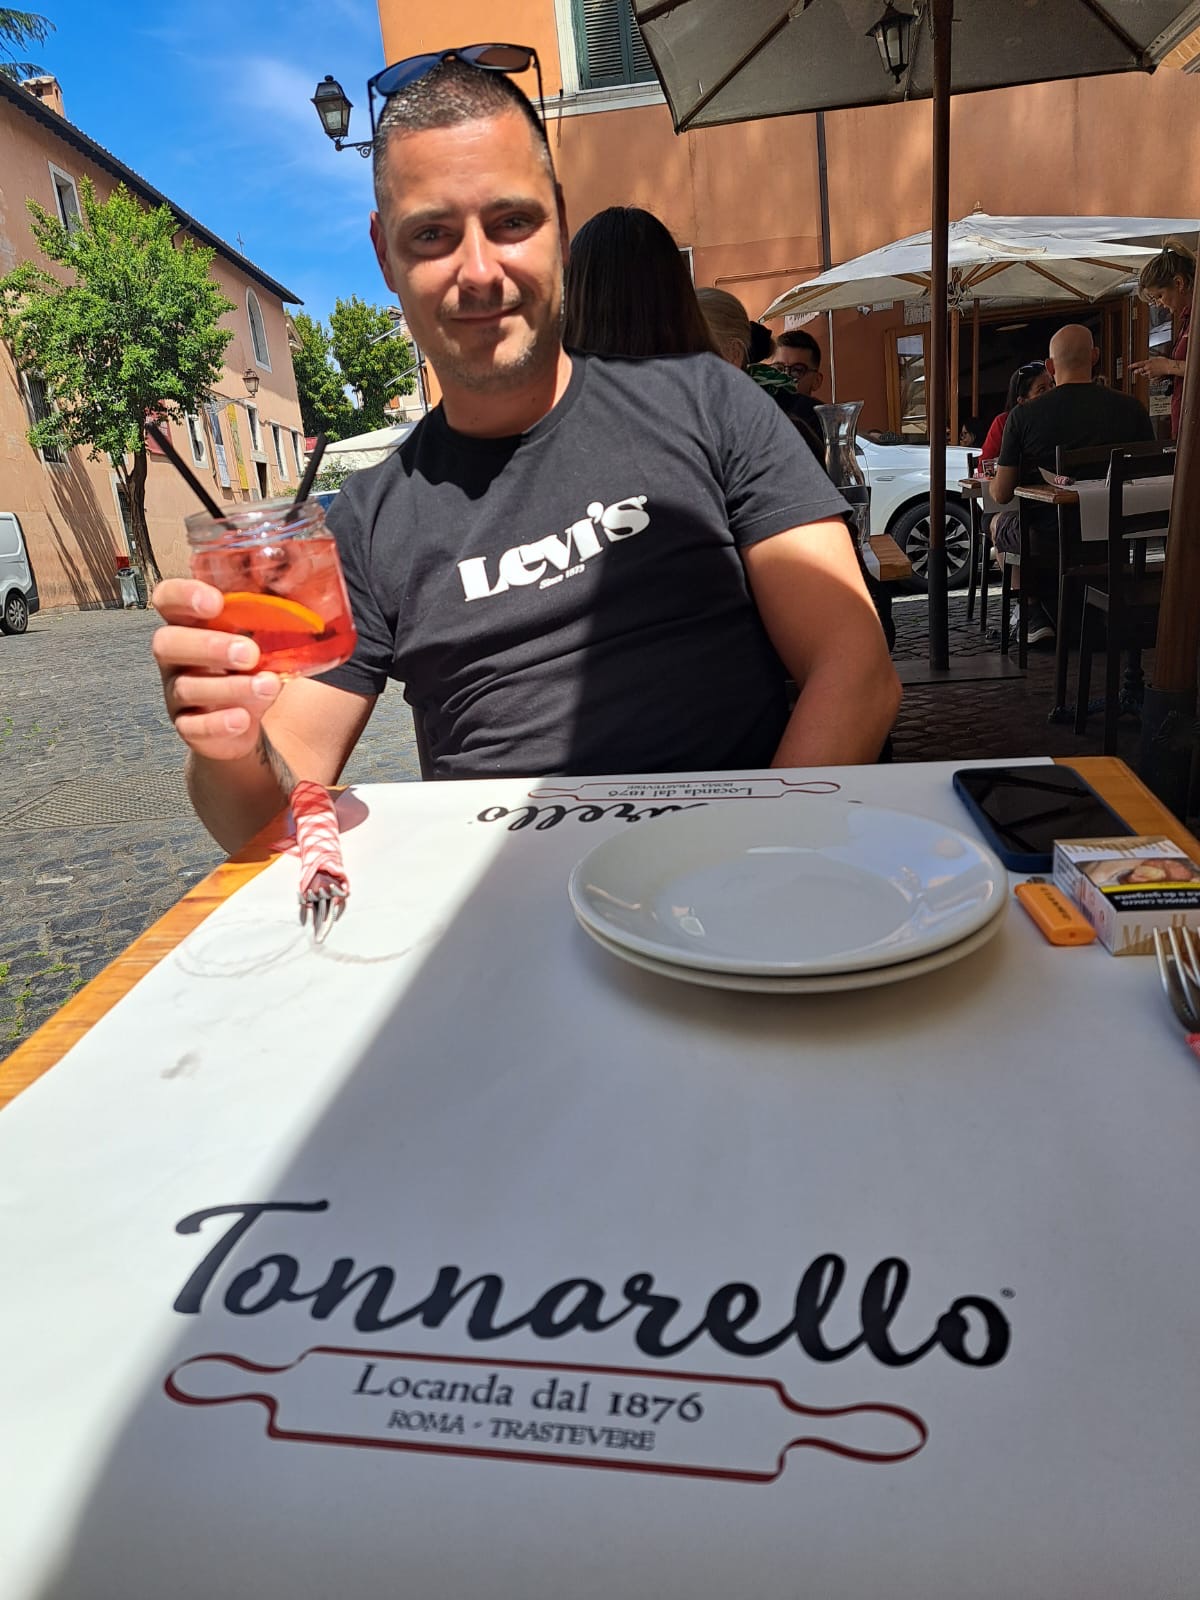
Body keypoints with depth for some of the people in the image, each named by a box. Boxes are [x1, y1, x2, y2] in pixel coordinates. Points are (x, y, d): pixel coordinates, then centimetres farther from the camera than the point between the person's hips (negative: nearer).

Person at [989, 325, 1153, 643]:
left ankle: (1035, 615, 21)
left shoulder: (1022, 415, -9)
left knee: (998, 524, 29)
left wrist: (993, 481, 19)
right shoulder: (1131, 408, -3)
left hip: (1047, 544, -3)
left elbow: (1001, 495, -5)